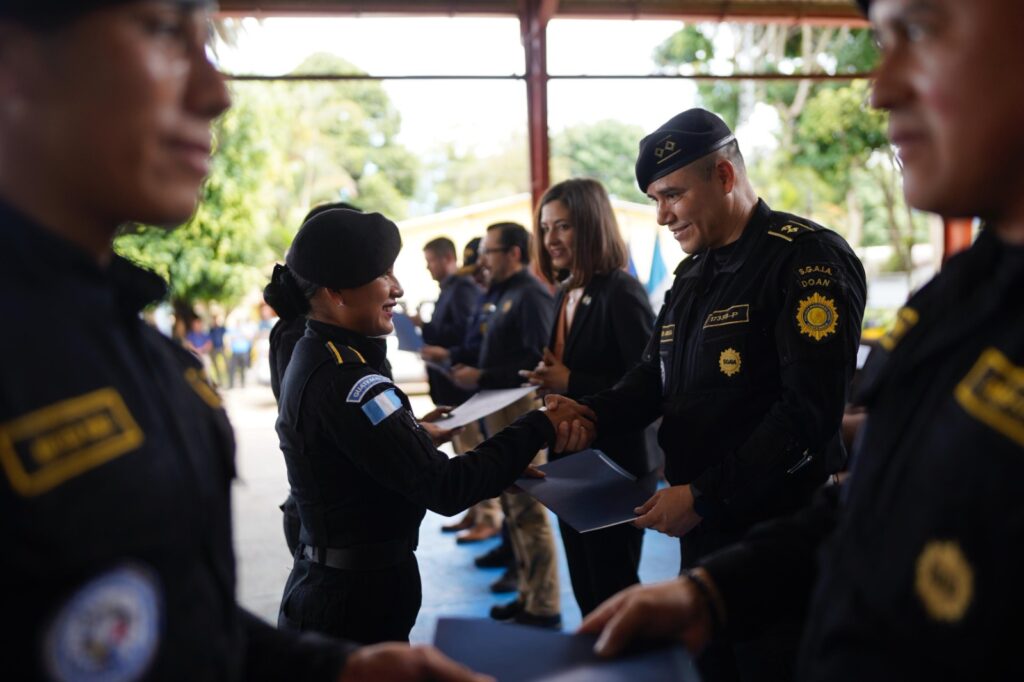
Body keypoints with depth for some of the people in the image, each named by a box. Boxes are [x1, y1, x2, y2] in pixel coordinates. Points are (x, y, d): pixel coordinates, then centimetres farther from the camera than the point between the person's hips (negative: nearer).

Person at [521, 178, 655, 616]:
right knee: (586, 590, 19)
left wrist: (570, 383, -24)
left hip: (613, 465, -8)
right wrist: (547, 380, -6)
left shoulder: (621, 292, -16)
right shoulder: (565, 294, 10)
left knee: (614, 590, 7)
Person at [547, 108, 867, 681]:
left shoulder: (807, 258, -15)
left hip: (779, 536, -8)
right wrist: (591, 415, -5)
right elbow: (656, 377, 15)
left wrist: (705, 497, -21)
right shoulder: (693, 274, 15)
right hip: (701, 528, 8)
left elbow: (812, 409, -23)